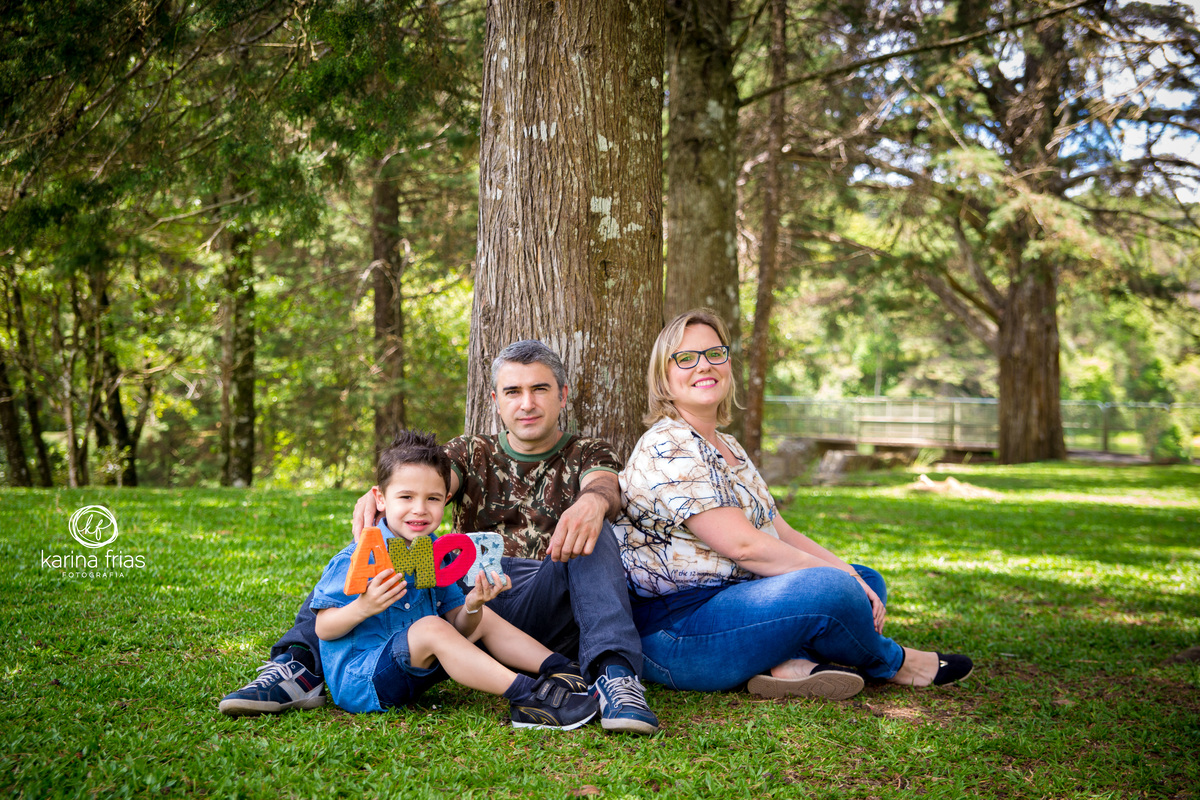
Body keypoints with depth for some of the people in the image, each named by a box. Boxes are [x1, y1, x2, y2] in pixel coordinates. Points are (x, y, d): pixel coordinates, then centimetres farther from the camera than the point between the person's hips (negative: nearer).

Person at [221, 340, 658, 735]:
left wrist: (593, 500, -40)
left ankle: (614, 676, -44)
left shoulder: (588, 453, 13)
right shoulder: (472, 453, 18)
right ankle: (301, 666, -27)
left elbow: (605, 486, -12)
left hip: (549, 609, -2)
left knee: (591, 530, -28)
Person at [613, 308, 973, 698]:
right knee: (829, 589, -27)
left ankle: (794, 663, -21)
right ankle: (892, 663, 5)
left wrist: (852, 576, -3)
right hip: (672, 633, -10)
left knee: (867, 581, 7)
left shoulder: (728, 447, 17)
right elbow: (743, 546, -21)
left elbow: (781, 533, 13)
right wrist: (840, 576, -13)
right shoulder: (667, 448, -14)